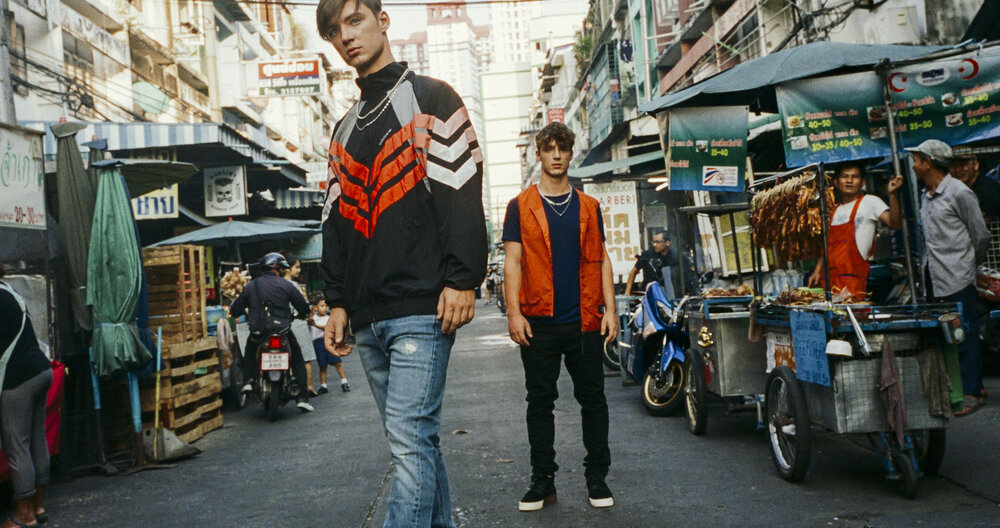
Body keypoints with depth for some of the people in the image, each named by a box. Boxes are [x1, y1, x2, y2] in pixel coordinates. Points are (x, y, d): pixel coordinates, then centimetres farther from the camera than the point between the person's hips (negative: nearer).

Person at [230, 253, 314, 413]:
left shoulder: (250, 286, 5)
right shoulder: (286, 285, -1)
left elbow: (235, 311, 10)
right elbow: (304, 308, 1)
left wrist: (247, 310, 32)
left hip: (258, 333, 2)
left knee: (249, 351, 35)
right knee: (298, 361, 15)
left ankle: (249, 380, 17)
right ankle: (302, 398, 6)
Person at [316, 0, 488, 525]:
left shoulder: (431, 97, 4)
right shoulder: (342, 131, 23)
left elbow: (462, 192, -7)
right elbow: (336, 222, 21)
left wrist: (462, 280, -16)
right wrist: (337, 301, 13)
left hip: (421, 309, -6)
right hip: (367, 318, 7)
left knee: (410, 439, -11)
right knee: (416, 441, 11)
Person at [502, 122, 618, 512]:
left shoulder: (589, 207, 12)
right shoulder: (520, 207, 5)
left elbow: (601, 260, 11)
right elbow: (513, 261, 1)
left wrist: (609, 309, 2)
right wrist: (514, 312, -9)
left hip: (584, 320, 2)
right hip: (539, 322, -1)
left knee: (593, 399, 6)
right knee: (540, 402, 5)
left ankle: (597, 478, 18)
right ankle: (542, 481, 16)